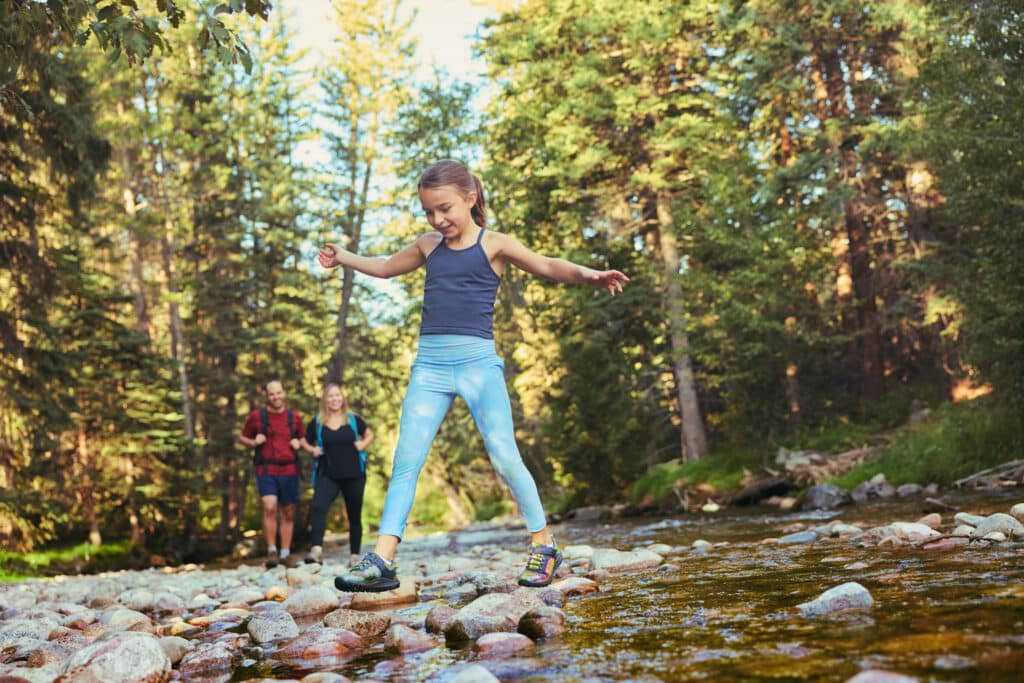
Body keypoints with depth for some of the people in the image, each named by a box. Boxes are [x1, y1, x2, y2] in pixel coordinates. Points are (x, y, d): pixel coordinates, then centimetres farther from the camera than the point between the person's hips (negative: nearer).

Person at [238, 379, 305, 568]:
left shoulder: (294, 417, 8)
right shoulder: (257, 416, 2)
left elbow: (301, 439, 23)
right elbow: (242, 438, 13)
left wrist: (298, 444, 0)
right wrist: (254, 442, -8)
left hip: (289, 471, 3)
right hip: (266, 471, -3)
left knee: (288, 514, 7)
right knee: (270, 507, -21)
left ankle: (285, 554, 18)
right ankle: (271, 551, -12)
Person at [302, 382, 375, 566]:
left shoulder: (353, 419, 3)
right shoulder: (316, 423, 2)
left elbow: (369, 435, 17)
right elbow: (305, 442, 17)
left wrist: (362, 445, -2)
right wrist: (313, 450, -4)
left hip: (354, 475, 1)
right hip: (327, 475, -1)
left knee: (354, 516, 7)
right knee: (318, 507, -26)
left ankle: (355, 555, 19)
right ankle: (317, 549, -32)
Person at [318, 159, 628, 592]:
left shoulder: (493, 244, 3)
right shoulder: (428, 246, 17)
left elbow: (548, 267, -5)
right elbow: (385, 268, 34)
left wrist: (587, 275, -22)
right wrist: (343, 258, 29)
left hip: (477, 362, -4)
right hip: (429, 364, 5)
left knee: (503, 455, -10)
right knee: (406, 459, -4)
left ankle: (543, 546, 7)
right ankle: (382, 561, -6)